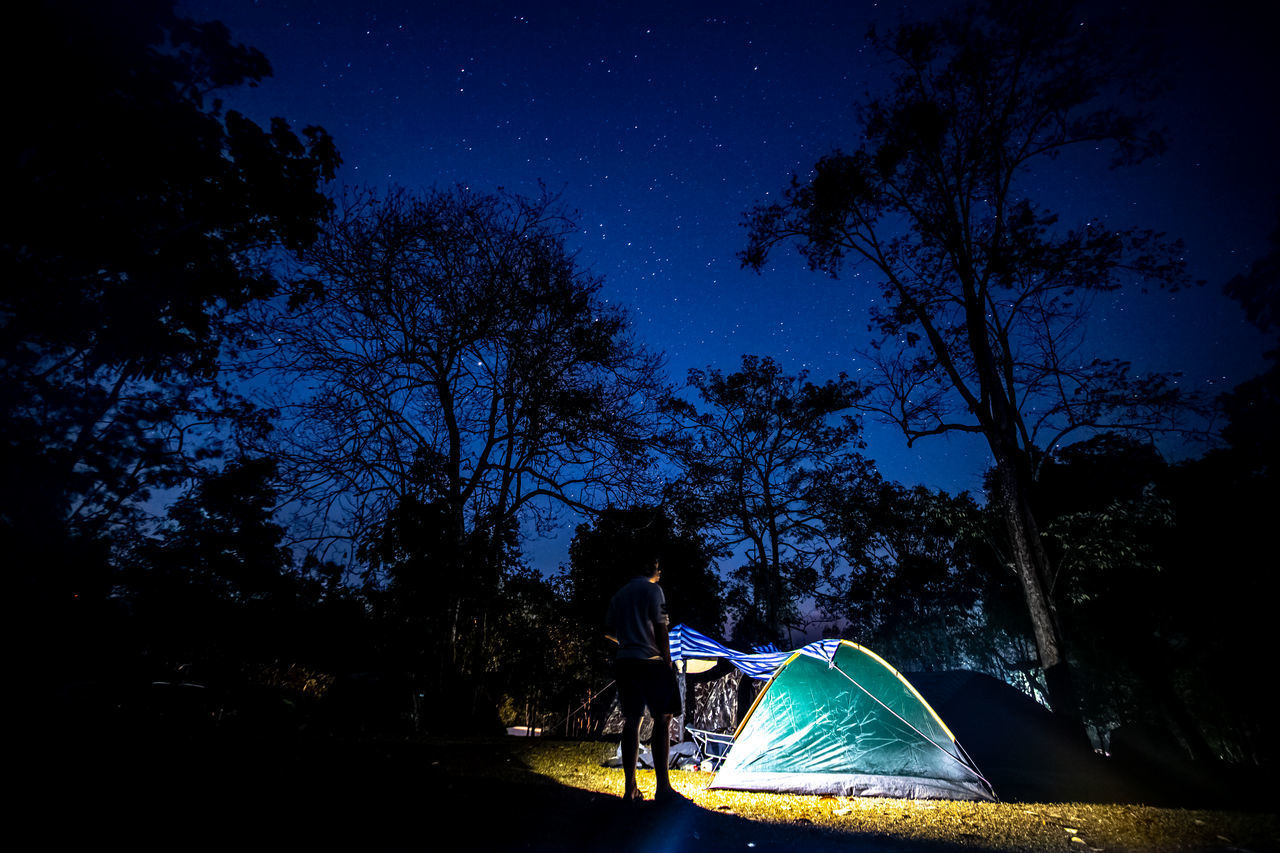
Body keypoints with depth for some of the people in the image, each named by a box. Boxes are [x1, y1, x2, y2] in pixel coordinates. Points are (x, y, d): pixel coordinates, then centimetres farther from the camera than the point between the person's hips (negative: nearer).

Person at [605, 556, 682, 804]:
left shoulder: (619, 594, 16)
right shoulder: (652, 589, -4)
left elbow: (610, 629, 18)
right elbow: (660, 629, -9)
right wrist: (668, 663, -6)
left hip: (624, 662, 7)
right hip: (650, 662, -7)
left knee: (631, 722, 9)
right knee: (662, 720, -3)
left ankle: (630, 789, 11)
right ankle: (663, 787, -6)